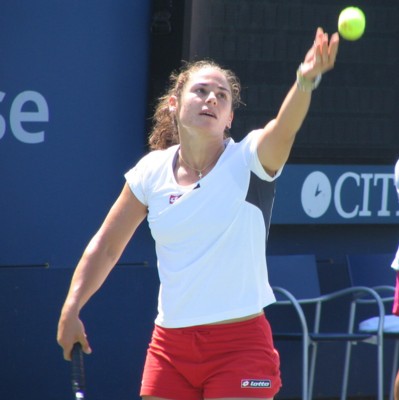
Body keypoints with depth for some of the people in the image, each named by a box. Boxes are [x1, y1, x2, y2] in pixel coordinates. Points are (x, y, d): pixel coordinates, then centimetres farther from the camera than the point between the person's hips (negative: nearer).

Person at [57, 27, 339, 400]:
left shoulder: (247, 161, -6)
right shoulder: (151, 172, 4)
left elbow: (284, 127, -29)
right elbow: (106, 247, 14)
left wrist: (305, 81, -49)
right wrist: (71, 310, 6)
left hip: (240, 345, -4)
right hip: (170, 344, 4)